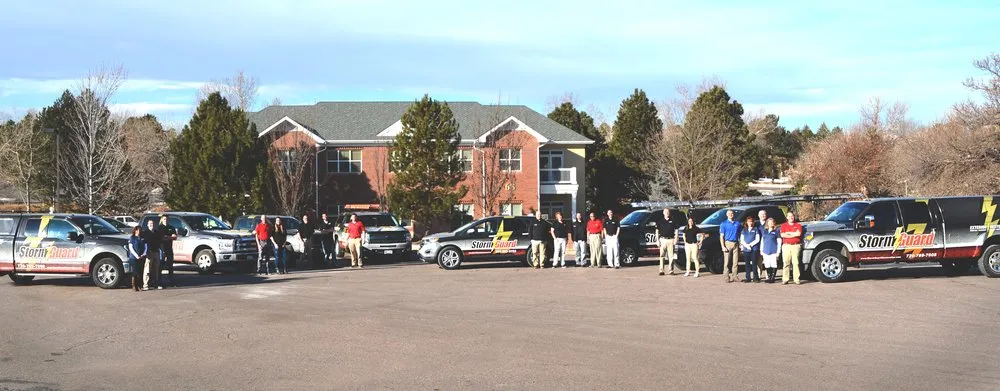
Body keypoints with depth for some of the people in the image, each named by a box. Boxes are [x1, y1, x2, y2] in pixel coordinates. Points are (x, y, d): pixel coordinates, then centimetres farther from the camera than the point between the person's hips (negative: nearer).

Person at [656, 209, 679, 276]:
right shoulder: (660, 221, 7)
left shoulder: (672, 220, 6)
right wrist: (657, 240, 0)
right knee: (662, 255, -2)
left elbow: (676, 230, 9)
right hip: (663, 240, 0)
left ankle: (671, 270, 4)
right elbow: (657, 231, 8)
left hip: (671, 240, 0)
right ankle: (661, 270, 0)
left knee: (671, 256, 0)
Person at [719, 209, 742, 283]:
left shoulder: (737, 224, 13)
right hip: (727, 243, -3)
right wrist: (723, 246, -9)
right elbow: (721, 236, 0)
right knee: (727, 262, -4)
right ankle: (727, 277, -3)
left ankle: (734, 276, 8)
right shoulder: (724, 224, 4)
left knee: (735, 262, 2)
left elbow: (739, 235, 16)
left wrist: (740, 245, 5)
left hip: (736, 244, 3)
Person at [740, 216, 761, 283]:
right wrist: (746, 245, -8)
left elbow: (757, 239, -1)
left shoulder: (756, 229, 6)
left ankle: (755, 278, 0)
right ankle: (747, 278, 7)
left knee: (754, 263, -4)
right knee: (747, 264, 3)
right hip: (746, 249, 3)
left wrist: (750, 244, -8)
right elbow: (742, 240, 8)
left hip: (754, 249, -3)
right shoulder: (744, 230, 14)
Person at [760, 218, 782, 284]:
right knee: (767, 266, 5)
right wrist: (761, 250, 14)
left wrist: (778, 251, -6)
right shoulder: (764, 231, 14)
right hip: (766, 251, 4)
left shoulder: (776, 231, 1)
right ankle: (769, 278, 12)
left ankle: (772, 278, -3)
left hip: (773, 251, -4)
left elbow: (779, 242, 0)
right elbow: (762, 241, 19)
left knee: (774, 265, -7)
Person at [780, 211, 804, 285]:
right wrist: (793, 235, -6)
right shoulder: (783, 225, 13)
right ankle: (785, 279, -3)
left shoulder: (798, 225, 10)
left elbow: (798, 233, -8)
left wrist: (788, 233, -2)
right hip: (786, 245, 1)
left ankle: (796, 279, -4)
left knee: (795, 262, -5)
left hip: (796, 245, -1)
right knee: (786, 262, -3)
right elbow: (782, 235, -3)